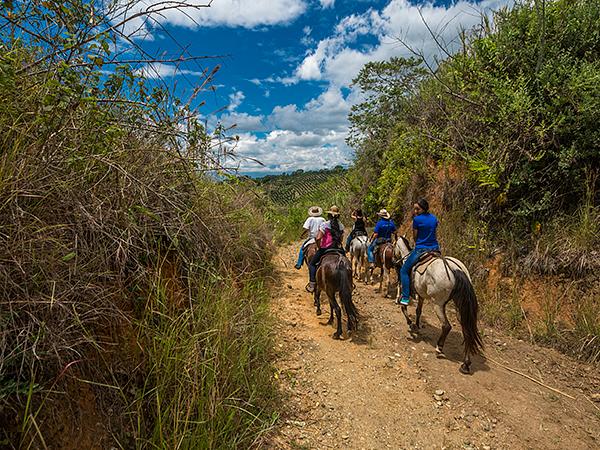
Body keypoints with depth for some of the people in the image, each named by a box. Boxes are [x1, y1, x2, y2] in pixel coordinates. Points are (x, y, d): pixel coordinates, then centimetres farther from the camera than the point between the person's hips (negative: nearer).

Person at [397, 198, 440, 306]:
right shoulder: (434, 218, 7)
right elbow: (435, 235, 14)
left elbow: (415, 237, -3)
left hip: (420, 249, -6)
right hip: (435, 249, 7)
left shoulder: (417, 219, -12)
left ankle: (406, 298, 0)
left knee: (404, 271, 7)